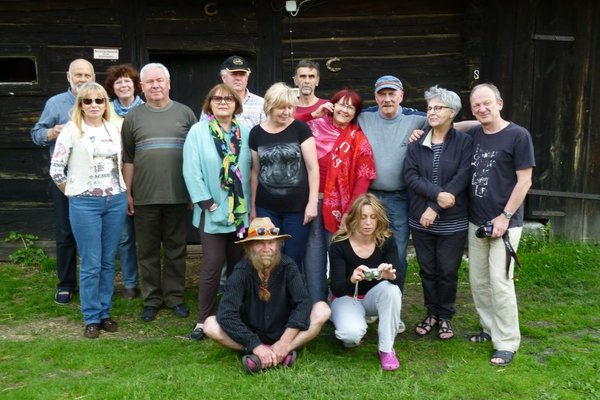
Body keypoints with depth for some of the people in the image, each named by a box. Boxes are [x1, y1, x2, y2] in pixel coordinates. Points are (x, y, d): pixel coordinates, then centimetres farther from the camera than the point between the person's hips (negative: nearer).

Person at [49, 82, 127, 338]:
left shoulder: (113, 129, 9)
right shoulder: (71, 130, -5)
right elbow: (56, 169, -7)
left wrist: (122, 192, 10)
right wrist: (73, 193, 0)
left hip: (116, 201, 4)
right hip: (85, 203, -4)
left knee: (108, 262, 10)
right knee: (91, 264, 1)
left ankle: (105, 313, 22)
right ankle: (92, 318, 14)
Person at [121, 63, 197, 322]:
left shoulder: (185, 113, 6)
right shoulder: (133, 117, 7)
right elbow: (128, 159, 7)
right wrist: (128, 193, 3)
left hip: (178, 196, 0)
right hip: (145, 197, 0)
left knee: (176, 250, 8)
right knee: (148, 251, 8)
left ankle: (174, 296, 21)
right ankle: (151, 299, 20)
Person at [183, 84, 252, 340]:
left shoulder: (245, 133, 7)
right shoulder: (197, 132, -3)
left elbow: (251, 170, 7)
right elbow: (192, 171, -9)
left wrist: (250, 204, 1)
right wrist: (208, 203, -13)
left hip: (242, 211, 4)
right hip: (212, 212, -3)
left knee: (238, 265, 10)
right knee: (213, 265, -6)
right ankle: (203, 320, 7)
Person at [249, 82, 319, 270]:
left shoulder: (300, 128, -4)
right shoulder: (256, 133, 4)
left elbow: (313, 167, -6)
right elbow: (255, 172, 10)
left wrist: (313, 202, -11)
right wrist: (252, 206, 12)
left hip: (297, 207, -2)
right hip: (266, 208, 2)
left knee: (293, 260, 5)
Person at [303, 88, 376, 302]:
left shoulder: (359, 140, 2)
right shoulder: (314, 127, 7)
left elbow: (363, 178, -2)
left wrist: (350, 211, -11)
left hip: (339, 206, -1)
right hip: (312, 200, 2)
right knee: (313, 252, 4)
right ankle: (315, 304, 14)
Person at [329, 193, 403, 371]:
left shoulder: (386, 241, -15)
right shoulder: (339, 245, -22)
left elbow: (399, 277, -25)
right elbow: (336, 289, -26)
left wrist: (391, 275, -50)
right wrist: (352, 279, -49)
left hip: (374, 296, 3)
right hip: (346, 298, -3)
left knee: (390, 287, -33)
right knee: (352, 333, -34)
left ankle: (386, 349, -16)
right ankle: (350, 337, 8)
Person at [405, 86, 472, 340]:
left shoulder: (464, 142, -4)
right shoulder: (416, 144, 6)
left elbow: (461, 180, -12)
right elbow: (411, 176, -5)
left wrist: (435, 209, -16)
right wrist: (437, 193, -21)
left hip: (452, 222, -3)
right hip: (420, 220, 3)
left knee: (448, 271, 7)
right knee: (427, 270, 13)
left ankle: (445, 317, 26)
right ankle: (431, 314, 30)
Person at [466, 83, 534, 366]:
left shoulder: (518, 136, -7)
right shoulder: (472, 136, 8)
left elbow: (524, 181, -8)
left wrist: (504, 217, -13)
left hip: (504, 223, -6)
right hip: (476, 222, 6)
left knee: (499, 281, -9)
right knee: (478, 281, 10)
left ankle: (507, 343, 3)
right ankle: (490, 328, 26)